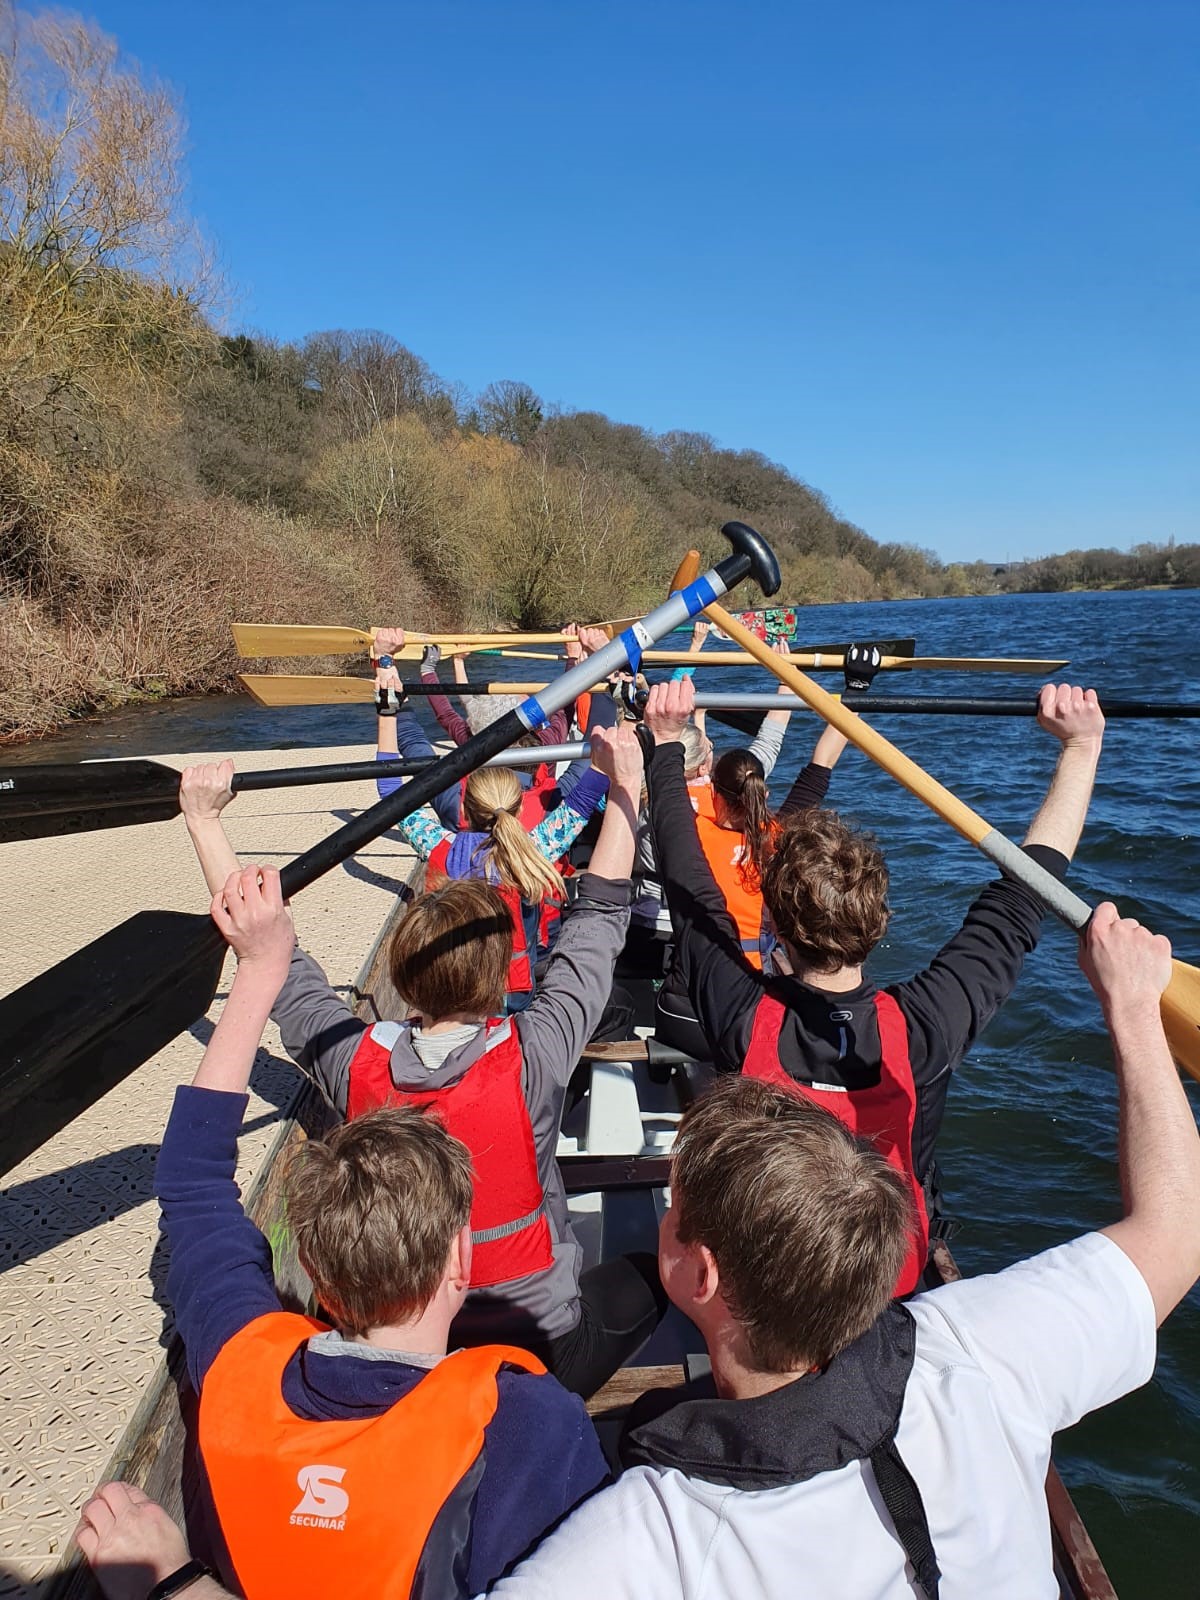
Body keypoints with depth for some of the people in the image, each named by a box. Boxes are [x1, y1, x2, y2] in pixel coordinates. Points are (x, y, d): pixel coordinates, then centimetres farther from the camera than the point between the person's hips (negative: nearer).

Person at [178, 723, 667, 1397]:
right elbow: (600, 919, -15)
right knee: (659, 1264, 15)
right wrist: (626, 786, -7)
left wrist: (204, 819, 1)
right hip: (547, 1353, -3)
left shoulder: (355, 1063, -19)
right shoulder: (530, 1059, -26)